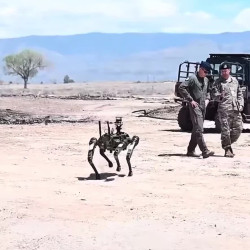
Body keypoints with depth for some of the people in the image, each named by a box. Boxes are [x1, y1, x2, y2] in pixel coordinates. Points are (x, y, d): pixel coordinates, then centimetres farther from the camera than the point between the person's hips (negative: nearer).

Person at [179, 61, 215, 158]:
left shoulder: (206, 80, 15)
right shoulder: (192, 78, -9)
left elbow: (208, 91, 30)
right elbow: (181, 88, -16)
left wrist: (207, 99, 9)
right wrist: (190, 100, -16)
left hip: (203, 106, 8)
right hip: (195, 106, -8)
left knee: (196, 129, 12)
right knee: (198, 129, -13)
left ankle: (191, 150, 20)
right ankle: (205, 151, -21)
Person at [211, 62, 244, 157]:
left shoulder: (234, 80, 18)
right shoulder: (218, 82, 2)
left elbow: (239, 94, 24)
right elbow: (214, 94, -6)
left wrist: (241, 104, 11)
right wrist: (220, 97, -27)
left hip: (236, 109, 5)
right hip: (224, 109, -5)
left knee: (238, 128, 4)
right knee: (225, 130, -7)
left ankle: (229, 143, 23)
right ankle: (227, 149, 3)